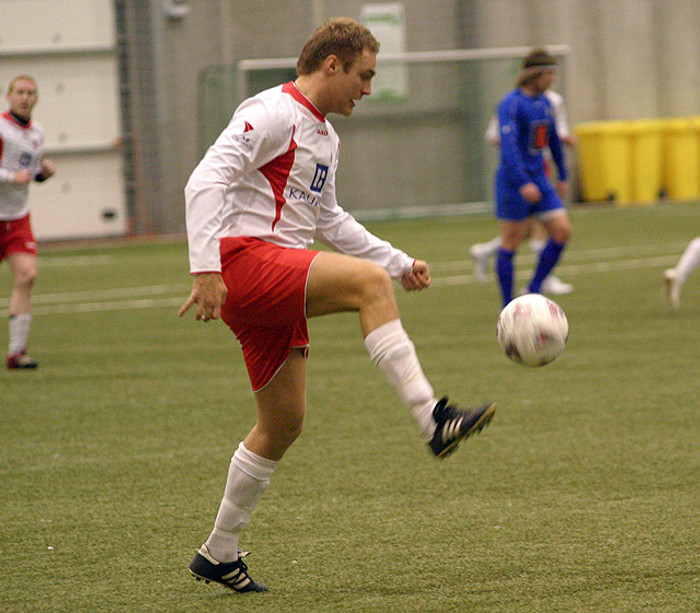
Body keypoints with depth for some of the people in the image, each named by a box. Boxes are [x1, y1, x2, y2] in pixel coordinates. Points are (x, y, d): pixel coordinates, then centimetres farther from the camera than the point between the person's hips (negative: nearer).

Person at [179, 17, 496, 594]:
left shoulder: (325, 135, 22)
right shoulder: (272, 113, -8)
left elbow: (328, 220, 33)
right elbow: (205, 182, -18)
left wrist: (401, 262, 26)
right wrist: (205, 269, -28)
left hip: (279, 279, 10)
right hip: (244, 260, -10)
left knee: (284, 423, 11)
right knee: (367, 282, -28)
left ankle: (219, 553, 22)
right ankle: (433, 420, -36)